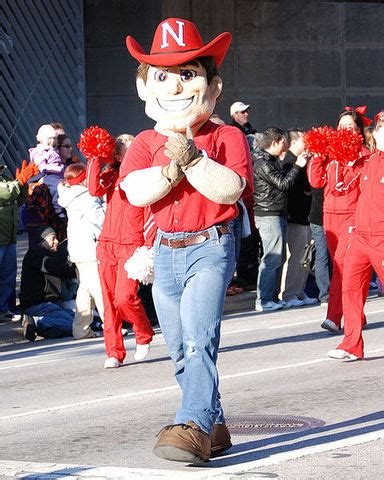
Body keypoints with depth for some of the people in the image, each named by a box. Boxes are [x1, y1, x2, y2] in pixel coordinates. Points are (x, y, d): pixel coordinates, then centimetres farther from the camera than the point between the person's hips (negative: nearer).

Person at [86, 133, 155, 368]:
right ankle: (114, 352, 9)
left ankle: (144, 335, 12)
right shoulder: (112, 174, 13)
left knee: (125, 297, -15)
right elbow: (95, 189, -6)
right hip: (107, 244, 4)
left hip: (132, 245, -4)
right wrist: (96, 160, -6)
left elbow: (150, 214, -2)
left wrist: (149, 247, -9)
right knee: (109, 300, 2)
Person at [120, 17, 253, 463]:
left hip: (209, 247, -5)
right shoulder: (145, 143, 7)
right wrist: (173, 170, -22)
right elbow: (135, 192, -10)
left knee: (199, 338, -21)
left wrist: (192, 158, -26)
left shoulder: (226, 137, -2)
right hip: (165, 252, 5)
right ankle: (215, 426, 20)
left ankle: (194, 426, -31)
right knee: (180, 350, 9)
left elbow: (230, 189, -18)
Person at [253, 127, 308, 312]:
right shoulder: (262, 163, -14)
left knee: (279, 258, 12)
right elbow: (283, 184, -17)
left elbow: (282, 183, 19)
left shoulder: (272, 161, 18)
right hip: (268, 215, -10)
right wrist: (297, 166, -10)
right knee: (272, 258, -10)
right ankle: (263, 301, -9)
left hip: (278, 214, 10)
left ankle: (272, 297, 17)